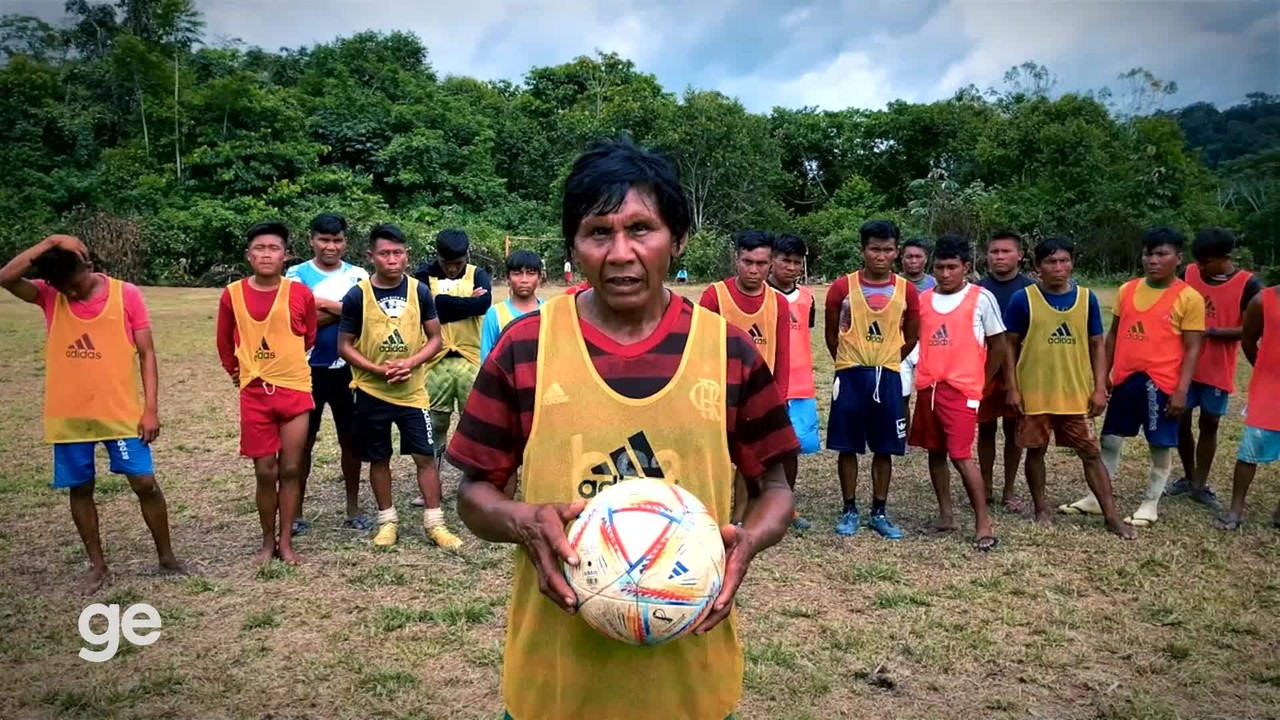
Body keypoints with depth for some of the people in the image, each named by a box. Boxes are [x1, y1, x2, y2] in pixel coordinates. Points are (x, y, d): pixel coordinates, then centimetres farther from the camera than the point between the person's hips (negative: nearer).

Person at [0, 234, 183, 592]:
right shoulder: (49, 296, 0)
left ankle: (166, 556, 17)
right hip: (68, 415, 2)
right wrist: (49, 243, -21)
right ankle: (97, 565, 26)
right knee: (80, 490, 10)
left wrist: (151, 408, -10)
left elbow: (146, 353, -5)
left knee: (145, 484, 0)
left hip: (121, 412, -2)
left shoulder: (126, 294, -6)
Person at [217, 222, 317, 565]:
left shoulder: (300, 293, -6)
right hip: (254, 393, 1)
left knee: (290, 470, 4)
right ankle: (267, 542, 20)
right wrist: (237, 371, 15)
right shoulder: (232, 295, -3)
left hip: (295, 390, 0)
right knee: (265, 472, 4)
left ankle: (286, 542, 16)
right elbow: (225, 342, 13)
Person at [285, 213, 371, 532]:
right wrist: (344, 310, -13)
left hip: (348, 369, 2)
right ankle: (296, 512, 18)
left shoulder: (358, 275, 3)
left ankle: (353, 509, 21)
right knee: (304, 441, 7)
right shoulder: (296, 274, -2)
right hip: (308, 369, -1)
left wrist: (324, 305, -16)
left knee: (350, 439, 9)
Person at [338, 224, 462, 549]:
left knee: (425, 456, 1)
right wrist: (379, 369, -17)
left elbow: (435, 338, 2)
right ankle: (388, 521, 26)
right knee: (378, 459, 10)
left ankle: (434, 523, 12)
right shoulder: (357, 296, -7)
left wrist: (411, 362, -16)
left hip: (412, 390, 1)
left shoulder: (420, 291, -3)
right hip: (371, 392, 0)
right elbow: (344, 346, -3)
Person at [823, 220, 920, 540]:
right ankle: (849, 511, 17)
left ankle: (879, 512, 20)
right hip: (850, 376, -1)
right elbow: (831, 335, 5)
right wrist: (851, 364, 10)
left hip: (887, 377, 1)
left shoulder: (907, 291, 0)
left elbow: (910, 338, 11)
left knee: (885, 449, 7)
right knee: (848, 447, 4)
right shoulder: (842, 287, -5)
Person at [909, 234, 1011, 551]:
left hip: (961, 389, -5)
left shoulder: (981, 298, -4)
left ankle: (983, 524, 0)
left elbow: (999, 346, 3)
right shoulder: (923, 298, 7)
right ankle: (945, 515, 23)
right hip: (927, 387, 5)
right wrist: (924, 372, 8)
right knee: (935, 452, 11)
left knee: (961, 456, -10)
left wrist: (980, 382, 6)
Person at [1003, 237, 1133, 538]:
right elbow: (1010, 346, -1)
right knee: (1036, 451, 10)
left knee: (1091, 453, 6)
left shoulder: (1087, 298, 2)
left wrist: (1100, 387, 0)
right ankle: (1041, 509, 26)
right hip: (1034, 392, -1)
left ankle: (1111, 516, 12)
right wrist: (1012, 387, -6)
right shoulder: (1023, 299, -6)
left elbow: (1097, 345, 7)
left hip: (1076, 393, 2)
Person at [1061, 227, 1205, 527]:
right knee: (1110, 440, 10)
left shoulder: (1189, 298, -7)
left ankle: (1151, 504, 23)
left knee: (1161, 445, 8)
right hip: (1125, 379, 4)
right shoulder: (1127, 290, 5)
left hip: (1162, 383, -4)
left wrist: (1182, 390, -13)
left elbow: (1192, 349, -7)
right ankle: (1096, 498, 22)